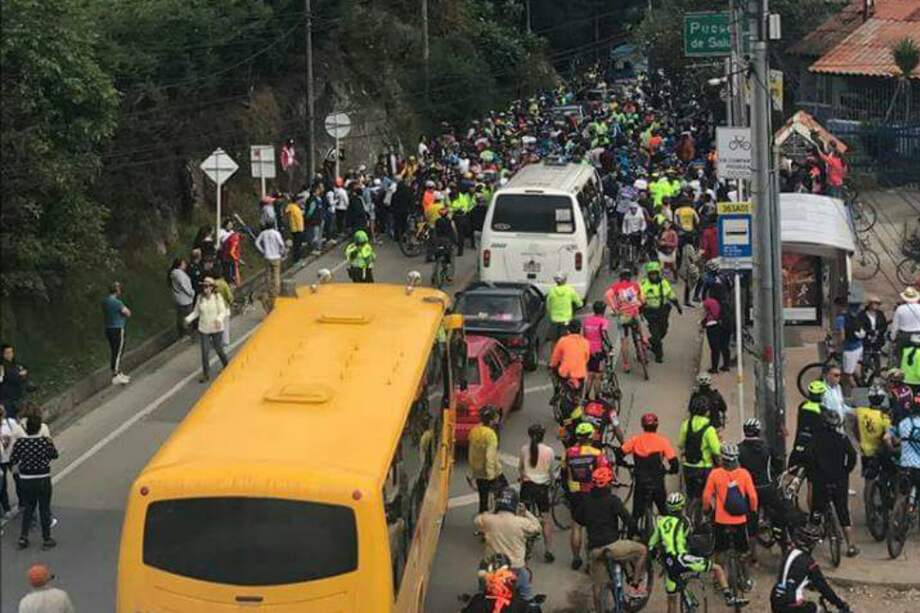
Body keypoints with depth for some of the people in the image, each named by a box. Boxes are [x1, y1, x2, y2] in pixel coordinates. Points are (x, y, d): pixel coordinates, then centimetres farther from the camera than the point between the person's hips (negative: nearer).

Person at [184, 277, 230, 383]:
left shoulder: (217, 297, -12)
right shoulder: (200, 298, -3)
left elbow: (223, 312, -11)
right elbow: (196, 311, 7)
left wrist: (219, 319, -31)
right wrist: (188, 319, -9)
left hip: (216, 329, -2)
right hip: (203, 329, 2)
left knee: (219, 349, 12)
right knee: (205, 352, 2)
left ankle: (226, 366, 40)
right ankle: (206, 374, 14)